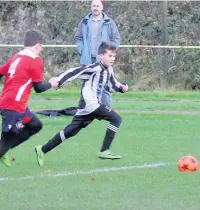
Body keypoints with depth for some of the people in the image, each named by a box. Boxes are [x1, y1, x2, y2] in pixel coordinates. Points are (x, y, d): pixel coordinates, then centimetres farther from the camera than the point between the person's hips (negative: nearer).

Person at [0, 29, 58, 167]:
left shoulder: (16, 57, 13)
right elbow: (39, 87, -6)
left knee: (36, 125, 18)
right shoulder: (35, 60, -9)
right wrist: (51, 84, 13)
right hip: (14, 107, -9)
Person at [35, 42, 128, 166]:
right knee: (116, 119, -12)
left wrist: (123, 87, 4)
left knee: (70, 131, 11)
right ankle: (104, 151, -11)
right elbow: (76, 72, -19)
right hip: (89, 103, -9)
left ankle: (43, 150, 15)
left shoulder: (109, 70, 15)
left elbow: (114, 85, 26)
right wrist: (58, 81, -27)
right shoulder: (95, 68, -13)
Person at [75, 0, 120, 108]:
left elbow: (116, 39, 4)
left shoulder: (109, 22, 1)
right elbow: (78, 38, 14)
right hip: (88, 60, 3)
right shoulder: (84, 22, 8)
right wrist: (81, 50, 2)